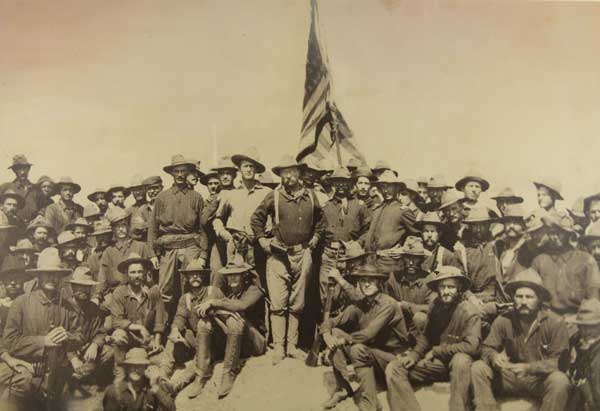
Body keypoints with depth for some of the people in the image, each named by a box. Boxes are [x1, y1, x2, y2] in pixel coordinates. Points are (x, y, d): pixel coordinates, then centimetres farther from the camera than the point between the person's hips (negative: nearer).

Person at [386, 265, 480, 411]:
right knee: (394, 368, -12)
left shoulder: (469, 312, -17)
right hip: (437, 362, 5)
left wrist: (436, 351, -17)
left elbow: (472, 346, -26)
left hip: (458, 363, -5)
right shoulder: (435, 306, 1)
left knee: (461, 359, -40)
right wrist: (415, 355, -9)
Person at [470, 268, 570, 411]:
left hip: (541, 380, -3)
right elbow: (487, 348, 1)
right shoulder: (503, 320, -5)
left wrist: (529, 368, -31)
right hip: (510, 377, 3)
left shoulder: (555, 323, -14)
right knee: (477, 368, -18)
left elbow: (559, 361, -17)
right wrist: (494, 357, -25)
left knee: (560, 380, -35)